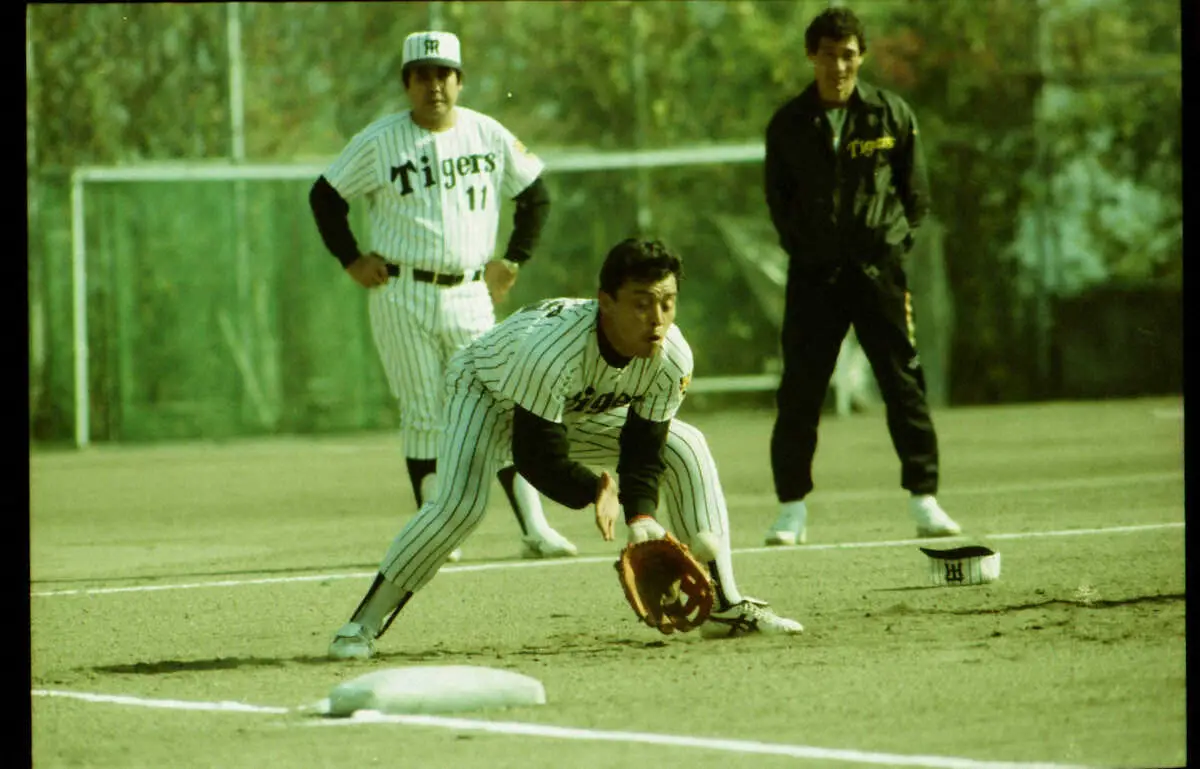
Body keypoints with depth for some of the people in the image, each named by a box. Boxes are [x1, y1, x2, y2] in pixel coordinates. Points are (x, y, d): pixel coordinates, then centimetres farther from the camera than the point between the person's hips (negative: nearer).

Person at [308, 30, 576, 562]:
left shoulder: (490, 136, 5)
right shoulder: (379, 142, -2)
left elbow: (535, 194, 16)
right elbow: (325, 196, 6)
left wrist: (513, 260, 9)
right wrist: (351, 260, -1)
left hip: (470, 295, 2)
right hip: (401, 295, -2)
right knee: (424, 416, -1)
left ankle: (535, 529, -3)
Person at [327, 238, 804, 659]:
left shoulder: (671, 358, -27)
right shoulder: (551, 348, -44)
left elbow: (644, 451, -18)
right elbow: (536, 455, -37)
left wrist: (641, 519, -33)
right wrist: (596, 491, -29)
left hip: (578, 411, 6)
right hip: (486, 391, -6)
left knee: (685, 449, -3)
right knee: (460, 504, -31)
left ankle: (725, 606, 3)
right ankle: (364, 624, -20)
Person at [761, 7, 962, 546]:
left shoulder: (892, 116, 2)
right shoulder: (788, 124, 4)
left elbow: (915, 193, 8)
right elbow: (777, 197, 12)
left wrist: (895, 243, 2)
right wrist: (804, 245, 5)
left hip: (877, 267, -1)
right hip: (813, 272, 1)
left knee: (904, 384, -3)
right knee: (799, 391, -1)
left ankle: (924, 501, 0)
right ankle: (792, 511, 6)